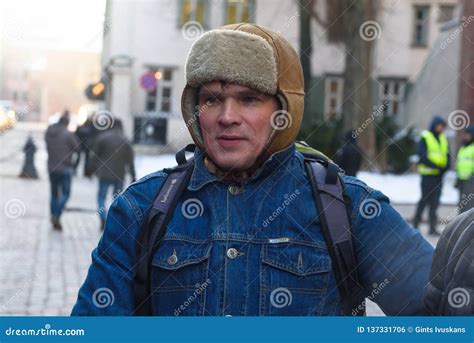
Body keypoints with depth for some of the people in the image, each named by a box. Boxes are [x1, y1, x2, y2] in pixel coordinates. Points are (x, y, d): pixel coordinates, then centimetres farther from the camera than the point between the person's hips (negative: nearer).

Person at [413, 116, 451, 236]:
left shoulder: (443, 138, 14)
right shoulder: (424, 137, -5)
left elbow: (447, 155, 15)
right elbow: (422, 155, -13)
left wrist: (446, 167, -5)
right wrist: (436, 166, -19)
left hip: (439, 175, 6)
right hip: (428, 173, -6)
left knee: (435, 202, 6)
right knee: (425, 199, -5)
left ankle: (432, 228, 8)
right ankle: (416, 224, 6)